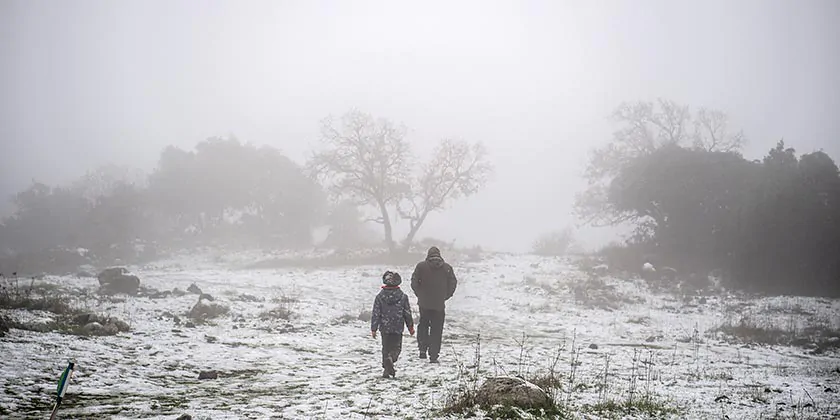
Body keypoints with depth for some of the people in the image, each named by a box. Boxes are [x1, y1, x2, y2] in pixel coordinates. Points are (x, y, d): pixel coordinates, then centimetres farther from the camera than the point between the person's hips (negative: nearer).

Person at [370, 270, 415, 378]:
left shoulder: (380, 297, -4)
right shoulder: (403, 297, -3)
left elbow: (375, 314, -3)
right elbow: (408, 313, 3)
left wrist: (374, 329, 3)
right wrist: (411, 327, 14)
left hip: (385, 328, 1)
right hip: (398, 328, -1)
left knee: (386, 348, 13)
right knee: (396, 347, 7)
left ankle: (387, 369, 7)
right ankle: (391, 358, -25)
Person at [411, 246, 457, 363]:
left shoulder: (421, 266, -4)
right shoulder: (447, 268, 1)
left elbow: (414, 282, -7)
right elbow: (453, 283, 2)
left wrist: (420, 295, 6)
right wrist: (445, 296, 11)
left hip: (424, 303, 0)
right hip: (439, 305, 0)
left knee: (423, 325, 19)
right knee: (437, 330, 7)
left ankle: (423, 348, 5)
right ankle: (433, 356, 4)